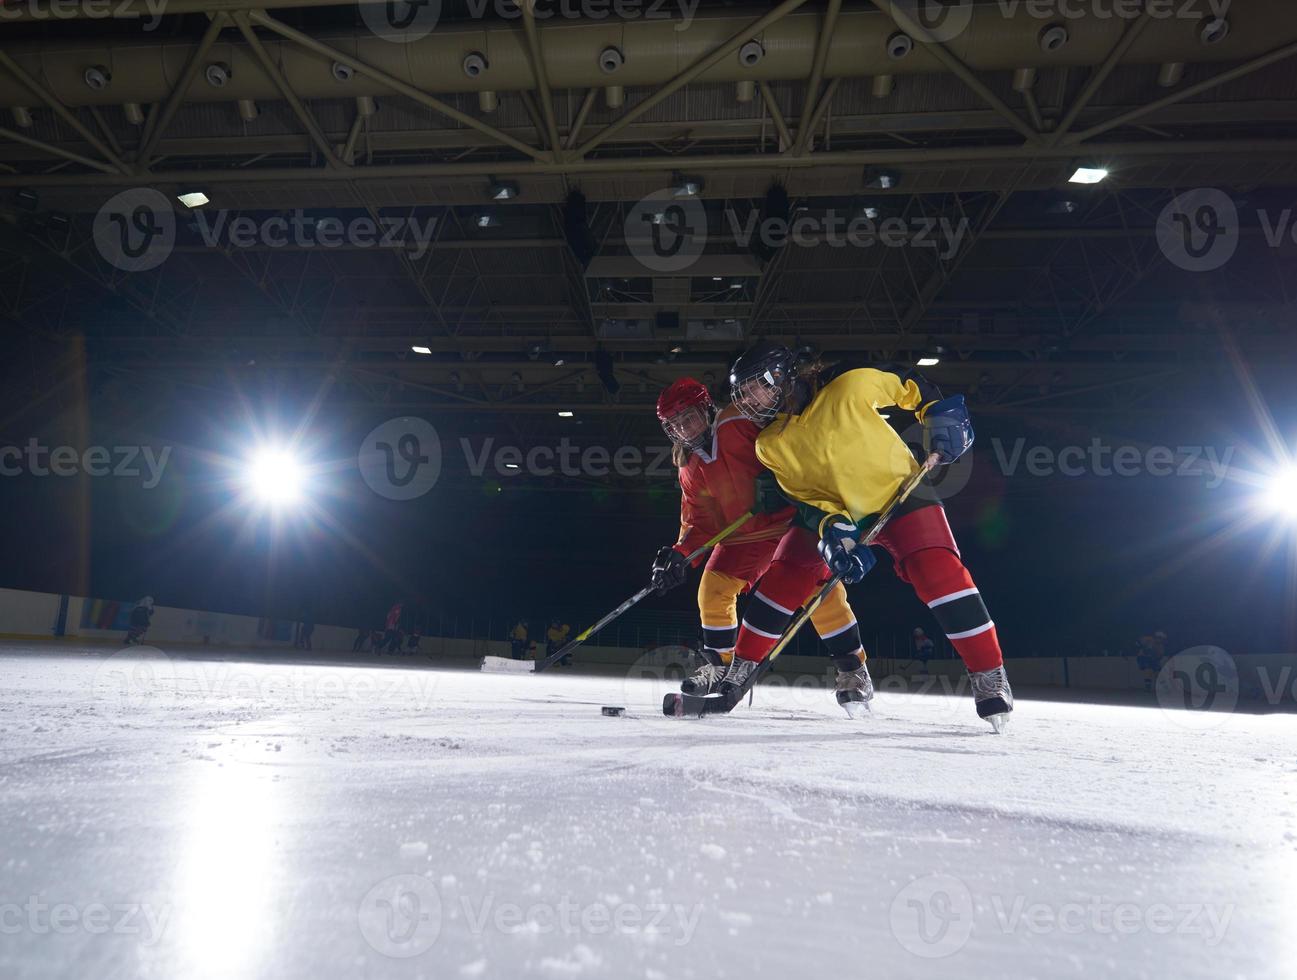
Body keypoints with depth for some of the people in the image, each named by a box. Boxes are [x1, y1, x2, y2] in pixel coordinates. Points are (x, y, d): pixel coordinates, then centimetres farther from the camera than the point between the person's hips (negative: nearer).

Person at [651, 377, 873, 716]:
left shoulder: (737, 423, -18)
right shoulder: (691, 471, 6)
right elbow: (700, 523, 7)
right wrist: (679, 554, -8)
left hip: (797, 512, -7)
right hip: (747, 532, 7)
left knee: (818, 580, -25)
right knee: (713, 586, 1)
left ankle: (852, 670, -11)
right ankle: (718, 664, 23)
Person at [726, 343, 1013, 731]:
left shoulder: (849, 384, -22)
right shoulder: (769, 446, -9)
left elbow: (907, 381, -5)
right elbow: (803, 497, -8)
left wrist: (939, 412, -15)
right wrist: (832, 530, -23)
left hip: (898, 490, -3)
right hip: (829, 510, 4)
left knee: (938, 571, -22)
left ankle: (990, 678, -9)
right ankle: (741, 669, 10)